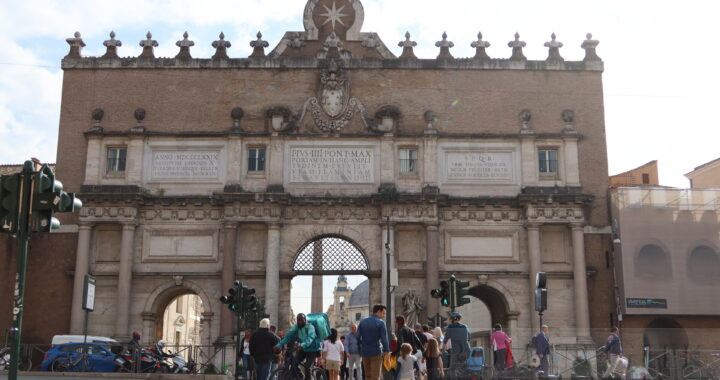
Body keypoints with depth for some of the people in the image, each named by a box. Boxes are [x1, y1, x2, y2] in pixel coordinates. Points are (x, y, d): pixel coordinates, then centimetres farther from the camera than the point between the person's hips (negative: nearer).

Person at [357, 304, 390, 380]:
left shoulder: (362, 322, 7)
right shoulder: (380, 322, -8)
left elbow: (358, 338, 5)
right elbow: (384, 338, -13)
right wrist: (386, 351, -5)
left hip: (365, 352, 5)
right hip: (376, 352, -5)